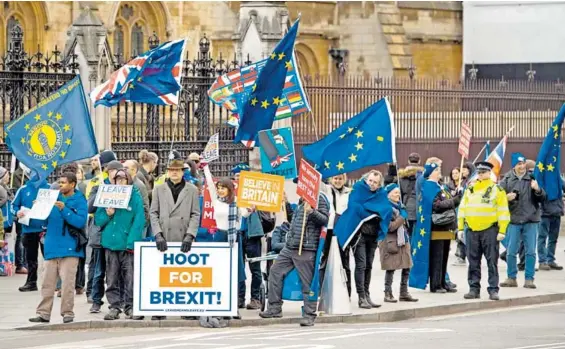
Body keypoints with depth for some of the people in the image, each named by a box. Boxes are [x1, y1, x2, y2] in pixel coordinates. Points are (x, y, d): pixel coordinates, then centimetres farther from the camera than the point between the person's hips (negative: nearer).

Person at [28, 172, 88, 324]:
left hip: (69, 248, -5)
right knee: (47, 282, 5)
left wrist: (64, 209, -21)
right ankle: (44, 313, 8)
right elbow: (45, 220, 14)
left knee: (67, 282, -5)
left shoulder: (79, 201, -3)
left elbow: (81, 221, -15)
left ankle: (67, 312, 3)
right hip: (52, 247, 5)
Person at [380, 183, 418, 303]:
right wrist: (402, 217, -15)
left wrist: (406, 237, 17)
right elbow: (390, 227, -18)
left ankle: (404, 293, 13)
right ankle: (388, 294, 4)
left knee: (407, 267, 5)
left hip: (402, 240, 8)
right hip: (390, 242, -8)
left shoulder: (399, 205, 14)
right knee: (390, 268, -3)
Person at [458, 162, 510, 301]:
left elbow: (503, 212, -4)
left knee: (492, 262, -2)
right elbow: (462, 209, 14)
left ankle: (493, 290, 1)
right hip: (472, 231, 4)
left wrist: (502, 231, -10)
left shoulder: (497, 190, -1)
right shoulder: (469, 190, 12)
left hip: (490, 231, -4)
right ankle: (474, 289, 14)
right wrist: (460, 228, 7)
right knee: (473, 263, 7)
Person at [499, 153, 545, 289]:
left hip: (531, 221, 0)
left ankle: (529, 279, 10)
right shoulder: (507, 180, 1)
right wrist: (506, 197, -18)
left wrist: (537, 190, -17)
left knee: (530, 252, 3)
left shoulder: (532, 178, 2)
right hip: (514, 221, 0)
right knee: (511, 252, 5)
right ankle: (511, 278, 16)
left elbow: (542, 198, 3)